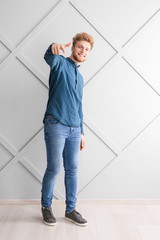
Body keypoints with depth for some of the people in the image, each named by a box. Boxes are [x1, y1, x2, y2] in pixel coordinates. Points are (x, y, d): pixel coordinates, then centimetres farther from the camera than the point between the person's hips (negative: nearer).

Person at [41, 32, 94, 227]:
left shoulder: (79, 77, 21)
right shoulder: (61, 63, 2)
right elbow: (49, 58, -24)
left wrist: (81, 132, 19)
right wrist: (54, 48, -48)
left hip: (74, 129, 7)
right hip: (56, 125, -6)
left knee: (72, 169, 9)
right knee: (54, 169, 0)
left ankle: (70, 209, 23)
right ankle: (46, 207, 22)